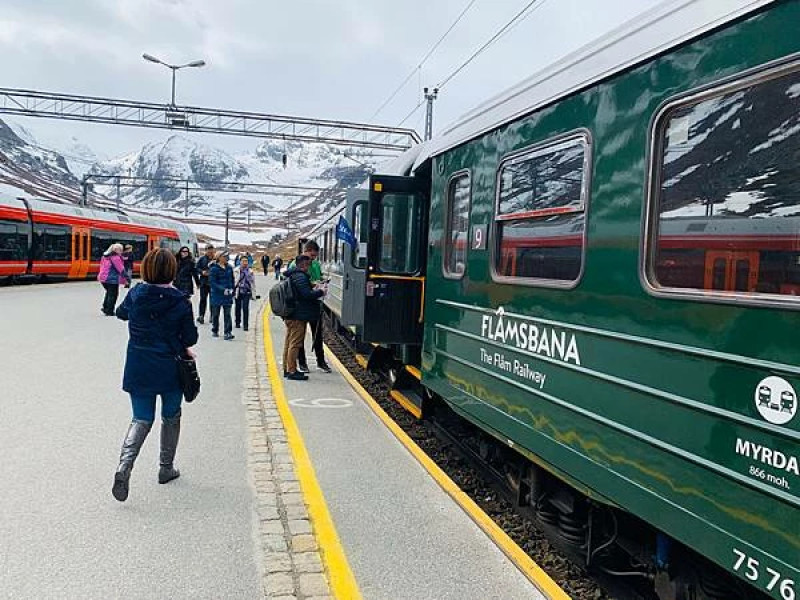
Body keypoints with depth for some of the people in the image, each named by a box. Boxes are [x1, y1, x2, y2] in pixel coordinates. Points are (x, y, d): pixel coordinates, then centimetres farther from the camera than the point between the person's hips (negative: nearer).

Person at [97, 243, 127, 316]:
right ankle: (109, 311, 4)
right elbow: (121, 269, -14)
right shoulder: (116, 257, -14)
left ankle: (105, 307, 26)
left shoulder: (105, 256, 13)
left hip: (103, 278, 8)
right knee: (113, 295, 2)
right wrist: (125, 279, -8)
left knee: (109, 293, 25)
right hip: (112, 279, -8)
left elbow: (102, 267, 20)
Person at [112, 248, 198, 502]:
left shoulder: (135, 295, -5)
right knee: (171, 418, 18)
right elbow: (190, 338, -8)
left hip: (139, 369, 2)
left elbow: (121, 313, 17)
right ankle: (166, 468, 28)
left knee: (141, 420, 10)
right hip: (170, 369, -2)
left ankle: (124, 466, -12)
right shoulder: (181, 302, -14)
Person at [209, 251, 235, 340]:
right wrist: (223, 289, -21)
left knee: (227, 314, -3)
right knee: (215, 314, 10)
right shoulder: (214, 269, -9)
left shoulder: (229, 268, 6)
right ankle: (215, 331, 26)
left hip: (228, 295, 3)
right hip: (217, 295, -3)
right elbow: (212, 282, -14)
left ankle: (228, 333, -5)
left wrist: (231, 290, 4)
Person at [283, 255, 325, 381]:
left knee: (289, 342, 15)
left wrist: (313, 290, 12)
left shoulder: (292, 275, 15)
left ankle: (287, 369, 24)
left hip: (290, 315, 11)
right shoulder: (300, 277, -17)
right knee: (295, 343, -6)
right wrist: (320, 292, -8)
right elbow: (307, 295, -23)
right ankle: (292, 371, -4)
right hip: (298, 316, -10)